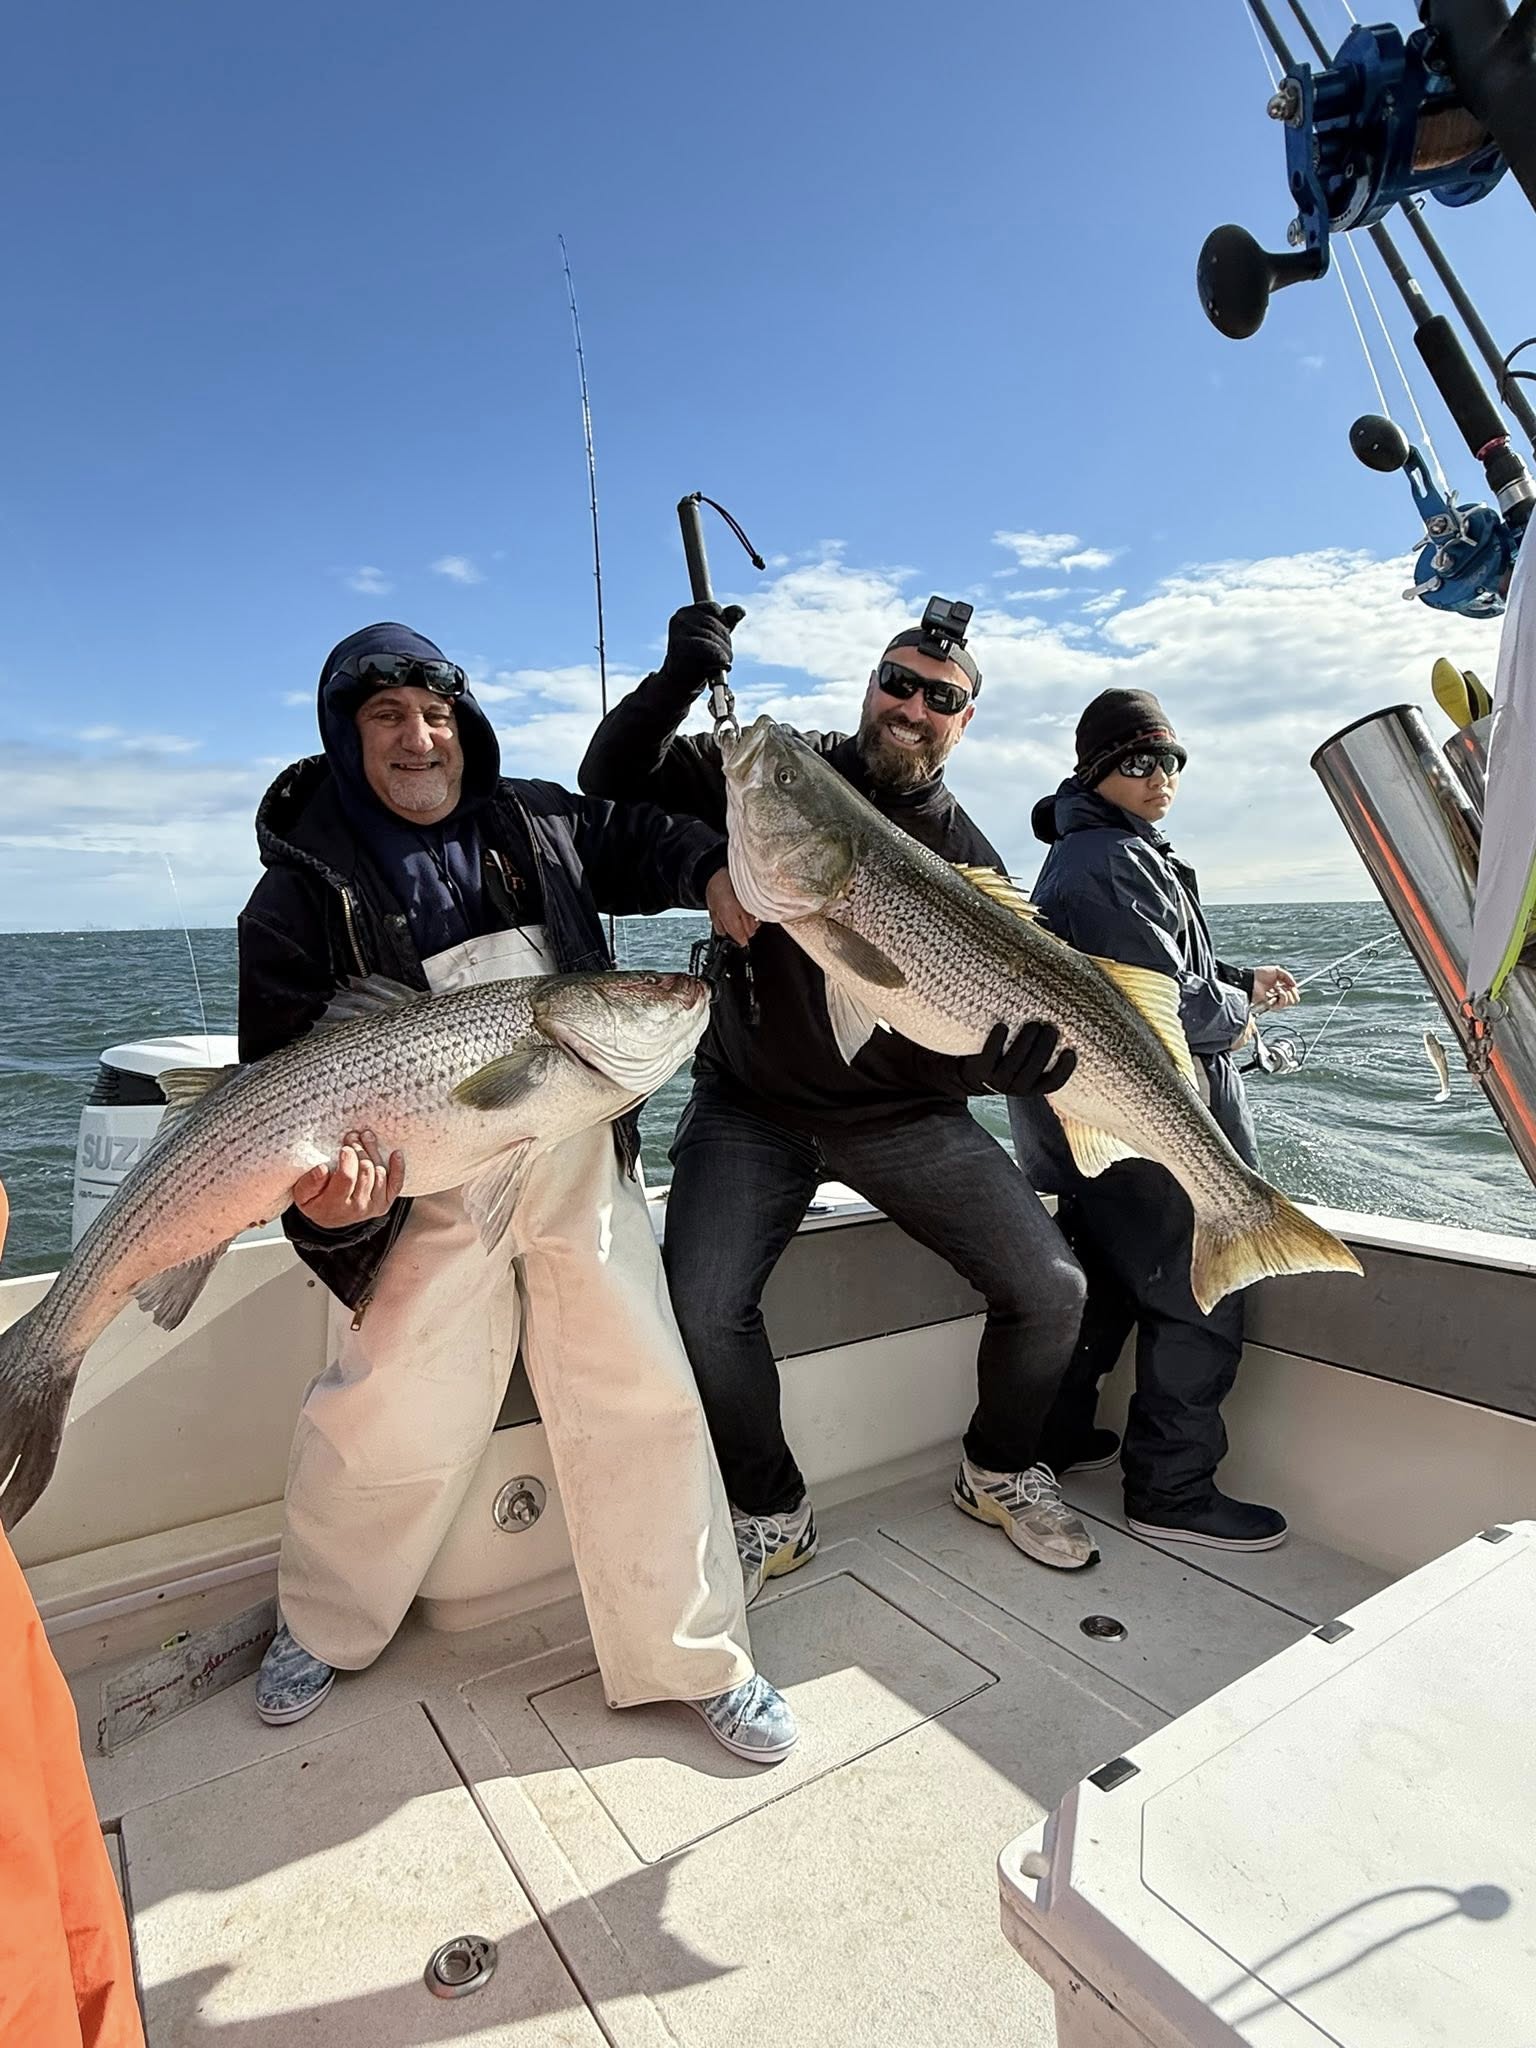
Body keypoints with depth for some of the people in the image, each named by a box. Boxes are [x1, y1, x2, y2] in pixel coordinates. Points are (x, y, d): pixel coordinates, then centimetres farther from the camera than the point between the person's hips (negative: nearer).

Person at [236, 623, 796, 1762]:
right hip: (426, 1192, -2)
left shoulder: (536, 824, 8)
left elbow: (637, 841, 20)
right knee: (387, 1421, 5)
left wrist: (715, 870, -3)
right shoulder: (305, 894, -1)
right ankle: (322, 1628, 40)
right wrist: (323, 1186, -23)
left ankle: (698, 1659, 23)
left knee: (644, 1401, 3)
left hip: (584, 1168, 3)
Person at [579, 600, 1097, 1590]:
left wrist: (1026, 1051, -30)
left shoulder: (966, 856, 0)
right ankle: (773, 1513, 11)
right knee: (703, 1309, -19)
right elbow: (613, 784, -3)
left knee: (1051, 1291, -5)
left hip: (905, 1114, 2)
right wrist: (675, 683, -21)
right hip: (754, 1103, -1)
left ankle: (1001, 1471, 27)